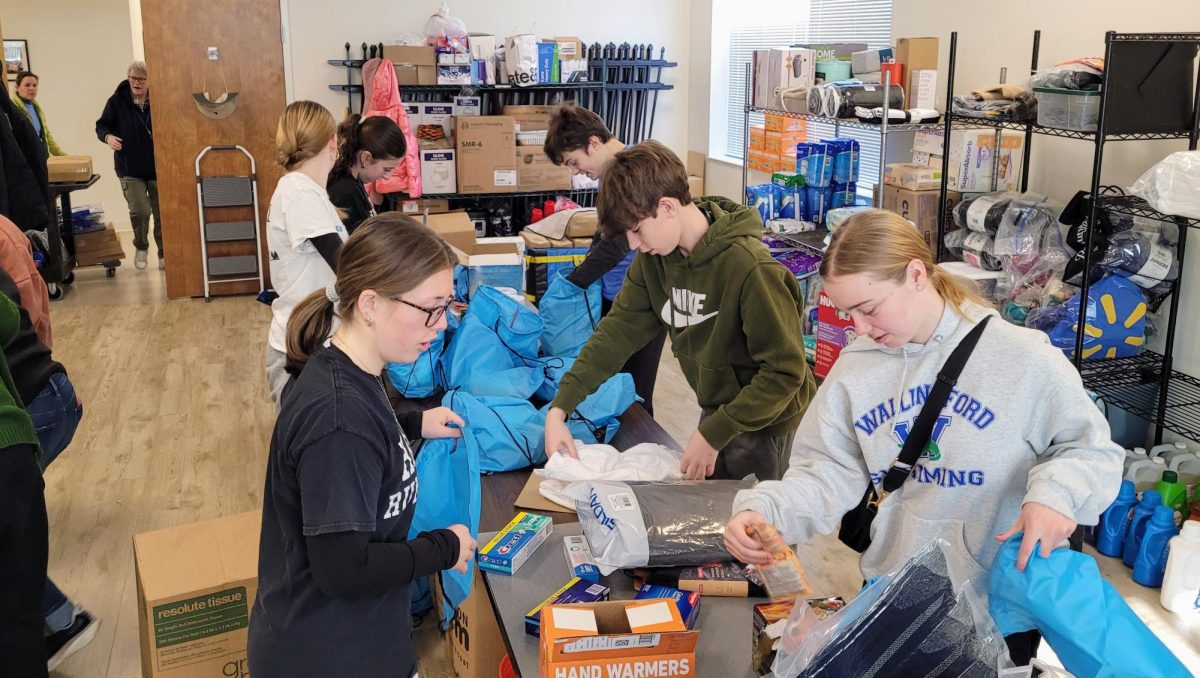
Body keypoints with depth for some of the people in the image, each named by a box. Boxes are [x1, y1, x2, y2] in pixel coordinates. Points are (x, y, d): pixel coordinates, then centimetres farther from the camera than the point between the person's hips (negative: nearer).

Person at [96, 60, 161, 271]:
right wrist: (108, 136, -15)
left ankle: (164, 254, 23)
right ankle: (141, 248, 18)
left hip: (157, 168, 1)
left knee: (161, 213, 7)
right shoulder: (117, 101, -3)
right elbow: (101, 125, 5)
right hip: (129, 169, -1)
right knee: (139, 211, -10)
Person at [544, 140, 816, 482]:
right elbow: (620, 329, -5)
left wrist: (714, 435, -25)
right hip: (716, 411, 7)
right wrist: (559, 408, -13)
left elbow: (786, 370, -26)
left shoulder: (749, 267, -30)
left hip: (765, 422, -6)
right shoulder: (654, 257, -8)